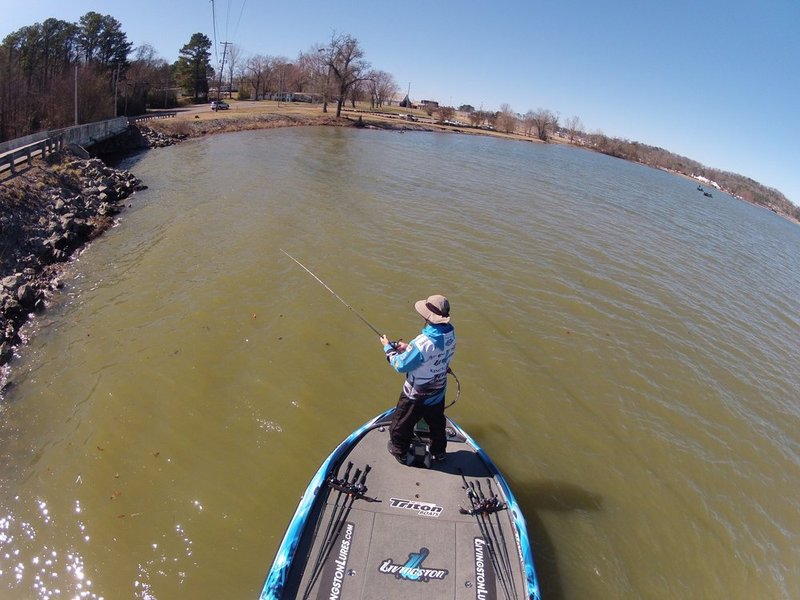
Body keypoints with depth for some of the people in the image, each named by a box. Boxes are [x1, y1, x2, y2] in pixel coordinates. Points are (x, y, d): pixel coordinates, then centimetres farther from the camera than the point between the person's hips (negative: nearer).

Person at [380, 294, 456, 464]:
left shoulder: (422, 342, -38)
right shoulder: (450, 332, -15)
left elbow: (400, 366, -23)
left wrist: (388, 347, -7)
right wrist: (408, 348, 1)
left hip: (416, 395, -6)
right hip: (438, 391, 6)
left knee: (401, 424, 21)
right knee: (437, 422, 29)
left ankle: (399, 452, 42)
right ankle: (439, 451, 50)